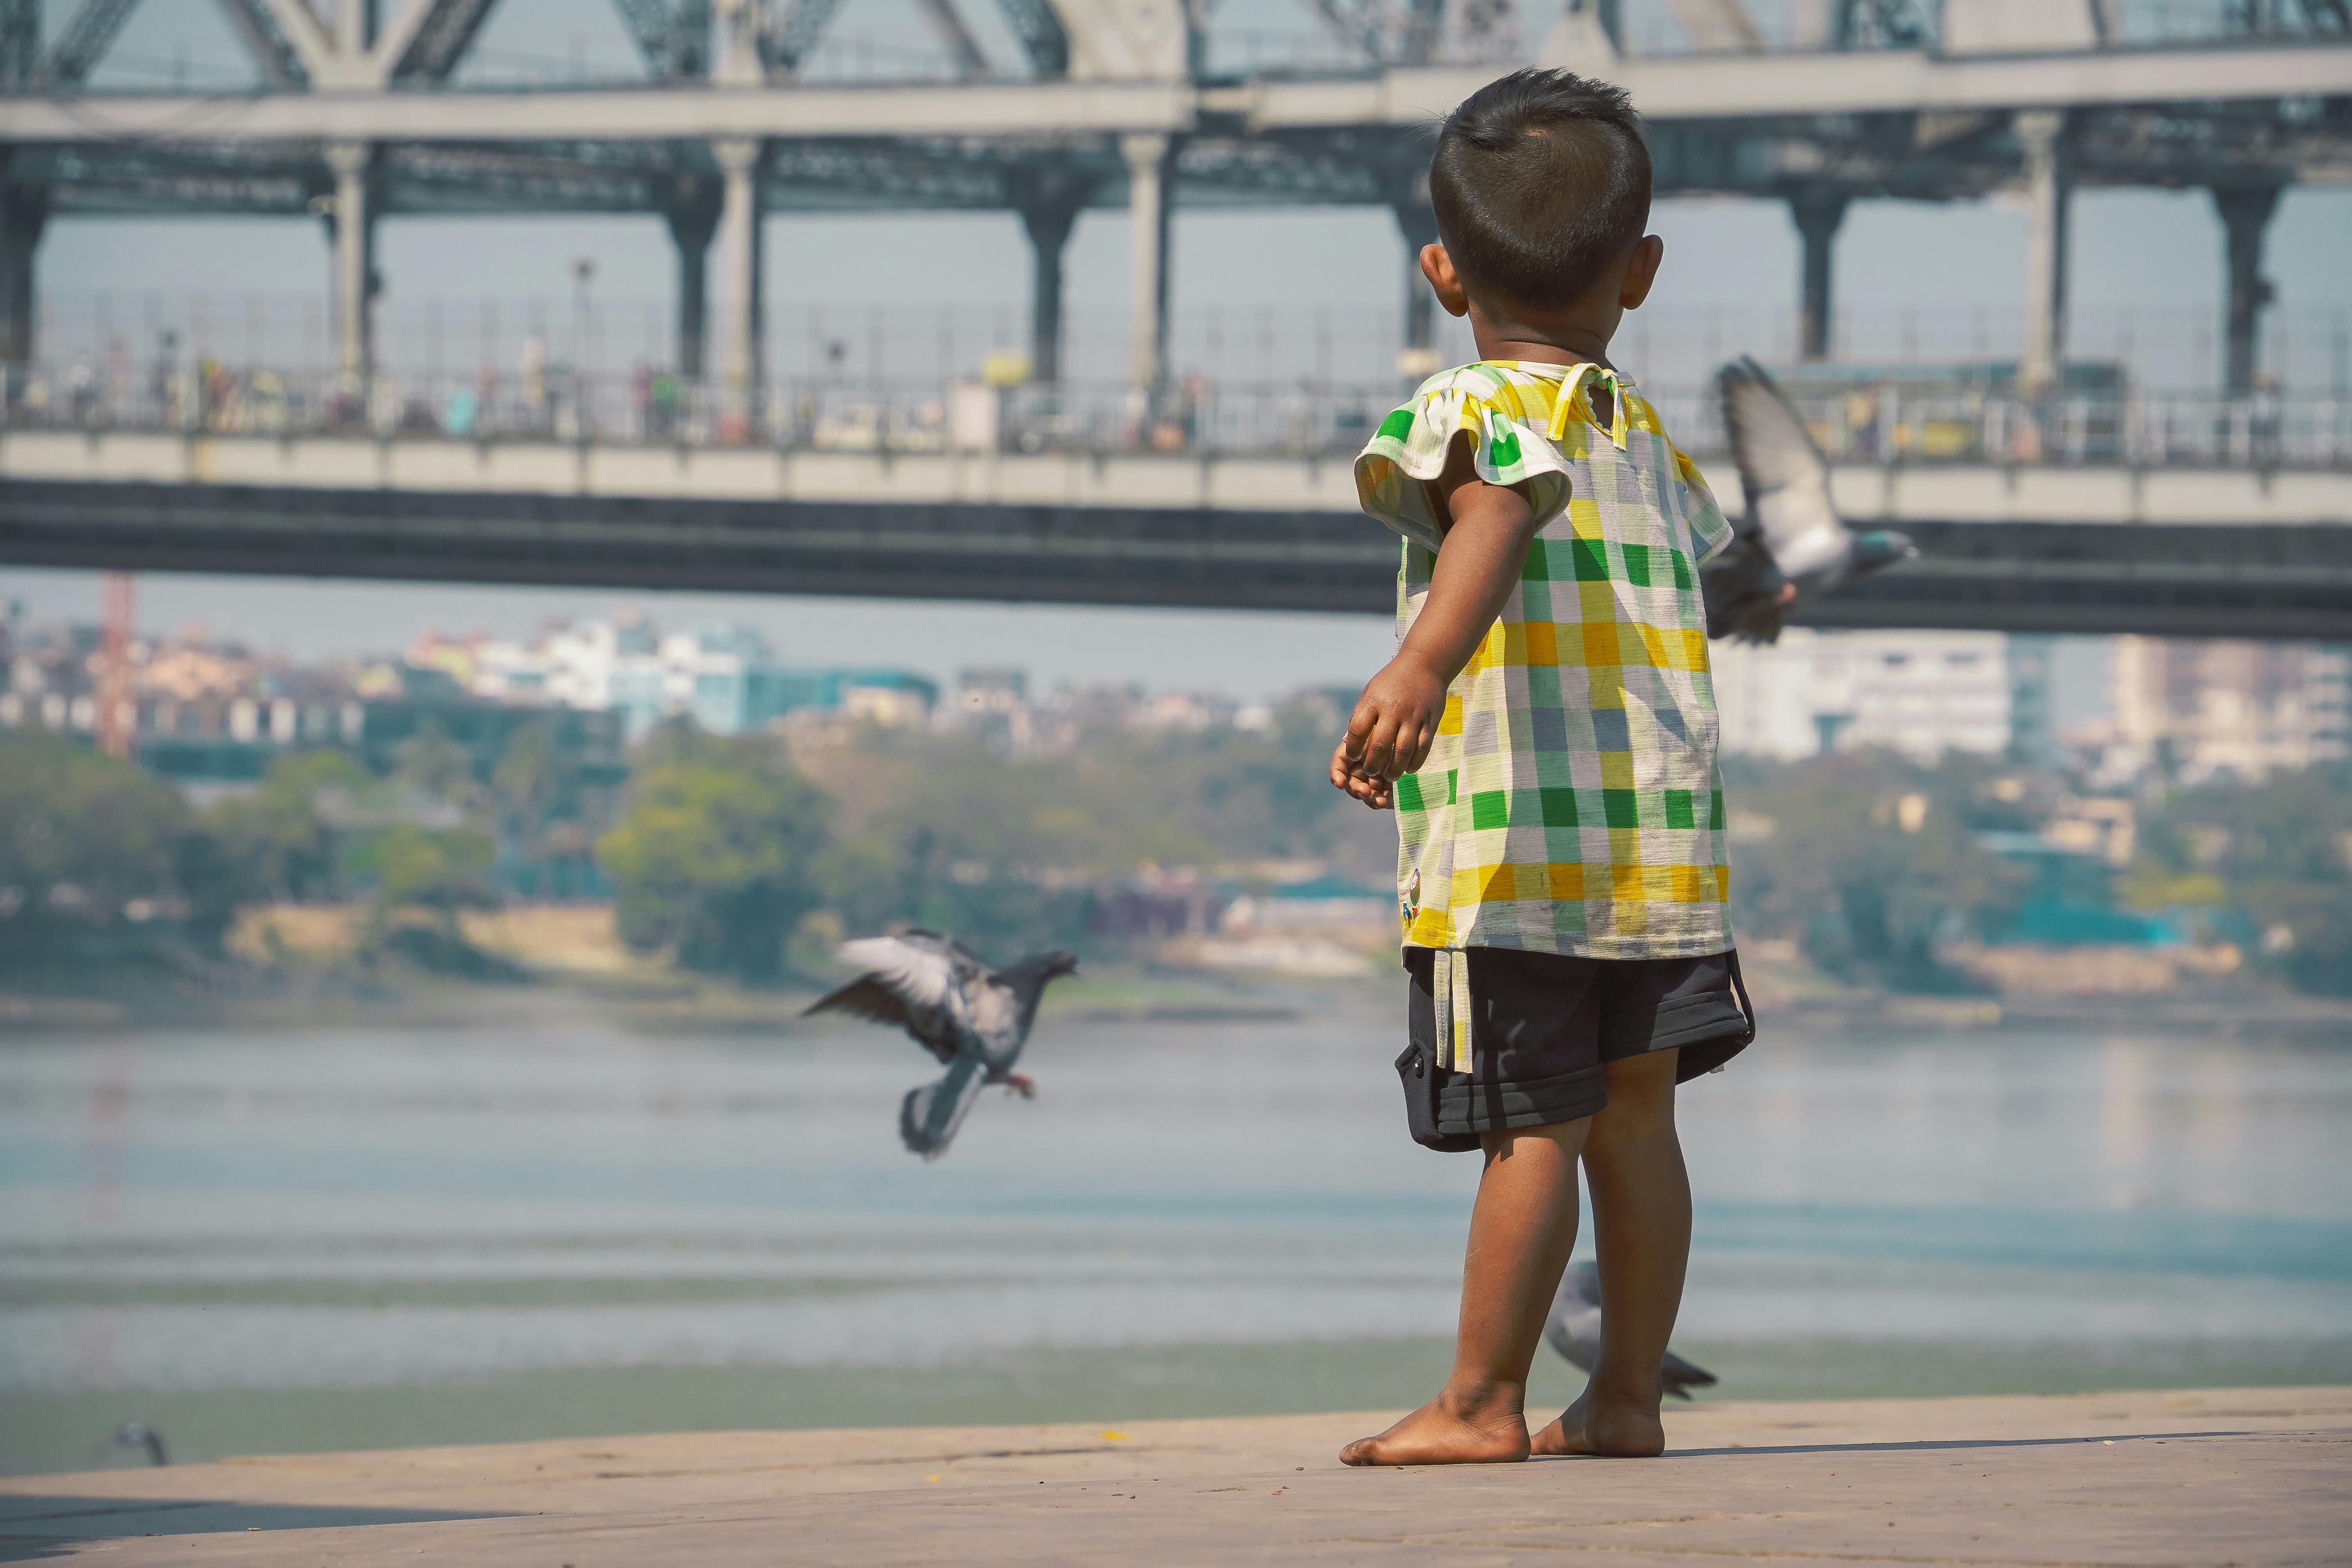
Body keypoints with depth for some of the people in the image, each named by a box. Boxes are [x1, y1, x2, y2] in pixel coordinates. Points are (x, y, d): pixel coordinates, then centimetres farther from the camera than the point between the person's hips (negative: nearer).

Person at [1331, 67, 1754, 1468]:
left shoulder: (1478, 411, -6)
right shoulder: (1651, 438, 16)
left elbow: (1496, 528, -29)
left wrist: (1418, 672, -46)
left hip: (1516, 839, -7)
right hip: (1666, 837, 7)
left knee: (1535, 1131, -5)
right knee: (1635, 1116, 11)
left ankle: (1483, 1403, 0)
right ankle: (1627, 1394, 15)